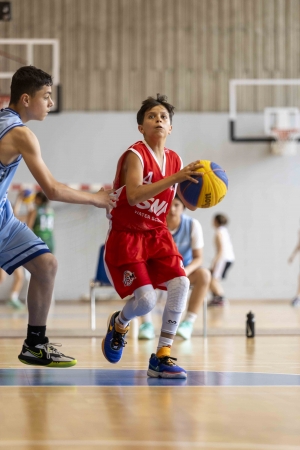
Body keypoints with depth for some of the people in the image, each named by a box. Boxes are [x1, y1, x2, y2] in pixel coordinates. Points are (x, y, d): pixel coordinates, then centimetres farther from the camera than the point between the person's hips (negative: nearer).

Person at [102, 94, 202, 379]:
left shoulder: (174, 160, 4)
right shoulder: (135, 155, -15)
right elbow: (134, 195, -33)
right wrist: (174, 178, -40)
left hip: (156, 233, 6)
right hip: (126, 235, -6)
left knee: (180, 283, -17)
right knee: (145, 299, -18)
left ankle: (161, 357, -9)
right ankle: (119, 324, 20)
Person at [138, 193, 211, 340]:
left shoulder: (193, 225, -15)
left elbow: (198, 258, -14)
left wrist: (187, 270, -36)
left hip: (185, 272, 0)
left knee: (204, 275, -33)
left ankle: (189, 322, -32)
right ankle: (146, 323, -27)